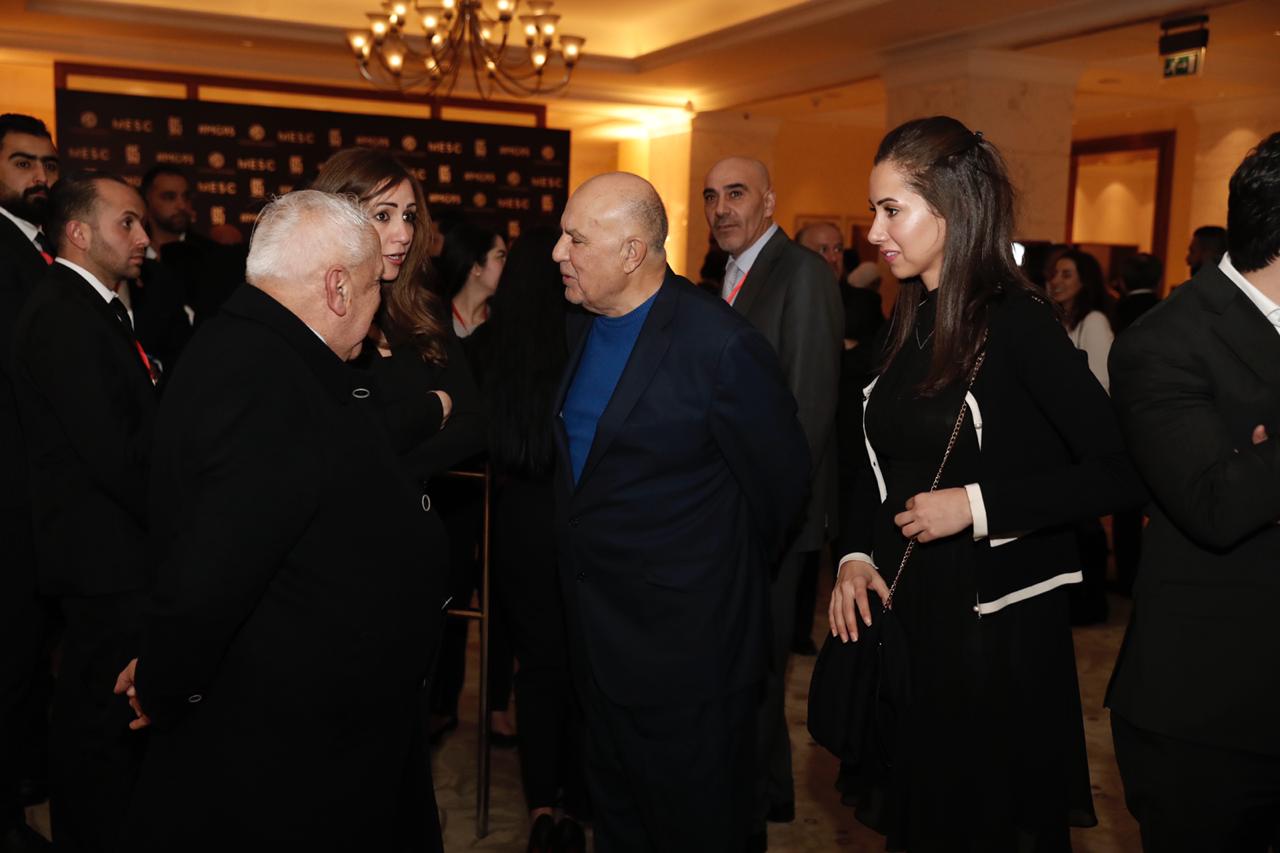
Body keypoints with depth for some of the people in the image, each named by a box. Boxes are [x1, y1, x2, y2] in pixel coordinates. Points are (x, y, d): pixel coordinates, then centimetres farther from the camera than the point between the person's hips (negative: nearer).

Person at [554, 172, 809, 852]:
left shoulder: (721, 346, -22)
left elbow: (782, 478, -13)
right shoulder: (581, 327, 3)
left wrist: (730, 572, 1)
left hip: (685, 640, -7)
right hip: (598, 636, 8)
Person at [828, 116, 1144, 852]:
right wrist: (856, 555, -3)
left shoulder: (1019, 322, -15)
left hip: (996, 625, -6)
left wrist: (977, 503, -21)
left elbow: (1122, 473, -19)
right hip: (903, 612, 7)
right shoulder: (908, 321, 6)